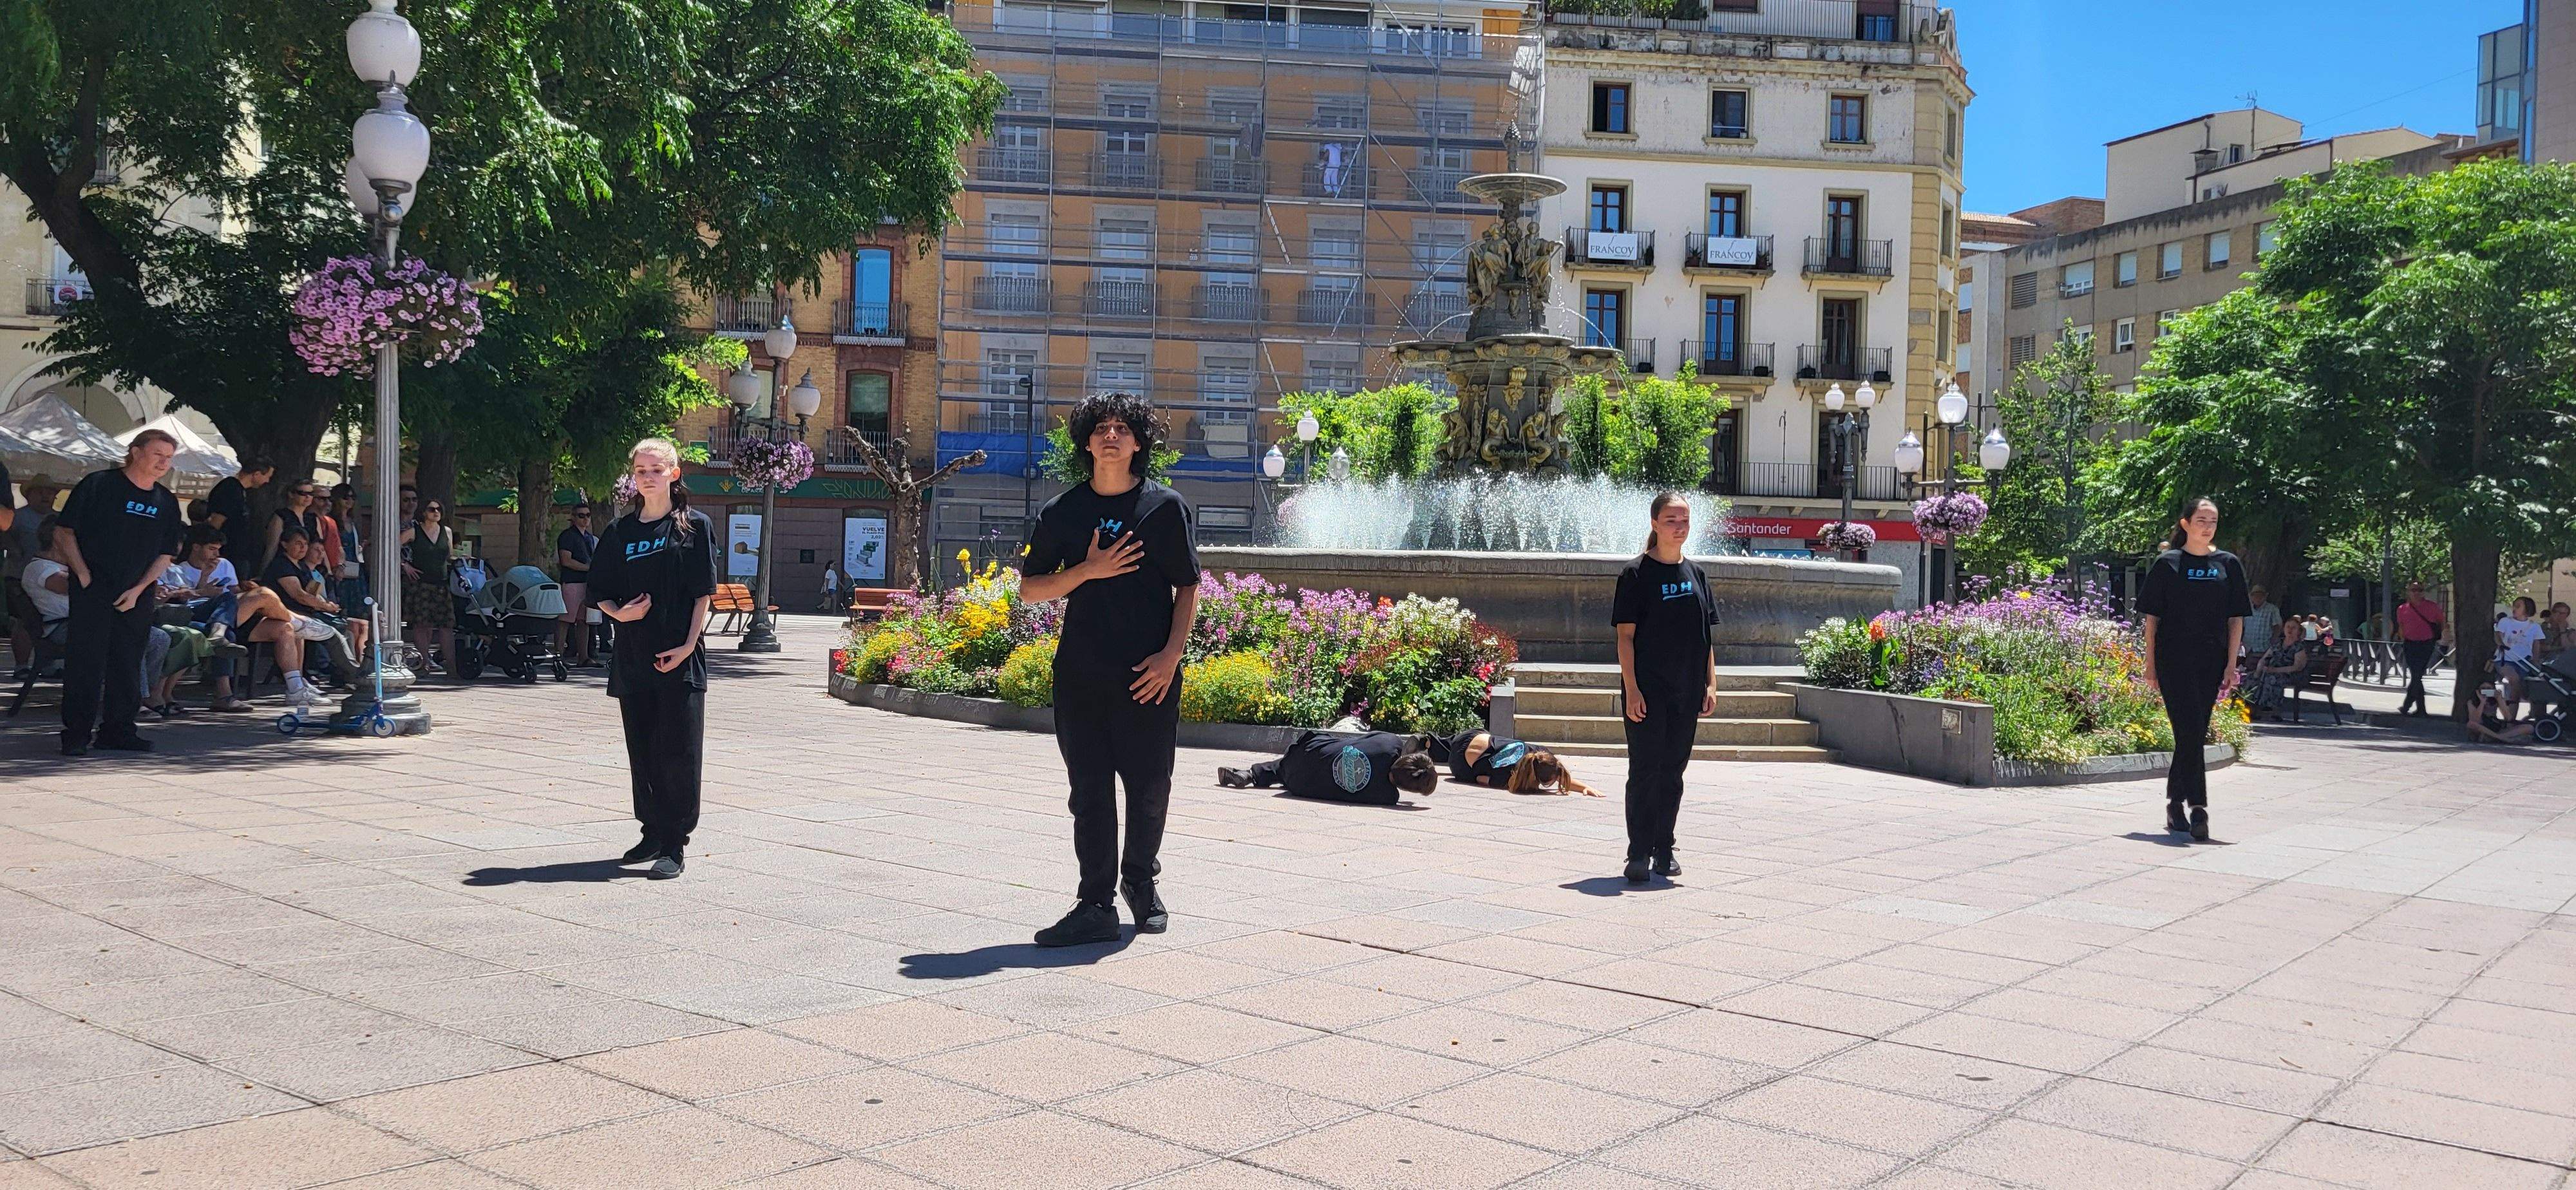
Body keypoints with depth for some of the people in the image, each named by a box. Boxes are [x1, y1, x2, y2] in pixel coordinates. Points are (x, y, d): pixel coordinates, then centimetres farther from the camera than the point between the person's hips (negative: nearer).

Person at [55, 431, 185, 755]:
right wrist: (83, 576, -10)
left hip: (138, 597, 5)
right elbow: (67, 532, -2)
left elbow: (166, 554, 11)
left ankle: (118, 730, 16)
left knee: (128, 664, 7)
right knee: (85, 661, -7)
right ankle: (76, 734, -2)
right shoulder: (99, 485, -2)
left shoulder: (166, 502, 11)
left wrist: (139, 589, -2)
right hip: (92, 591, -5)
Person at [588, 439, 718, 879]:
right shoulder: (621, 532, 11)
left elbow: (704, 595, -2)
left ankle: (675, 844, -1)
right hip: (632, 657, 4)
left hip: (679, 659, -4)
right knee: (641, 749, 10)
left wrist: (688, 645, -12)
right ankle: (653, 833, 22)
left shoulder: (695, 526, 1)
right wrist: (619, 612, -7)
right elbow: (601, 593, 14)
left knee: (679, 751, -5)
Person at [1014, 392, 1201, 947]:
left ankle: (1140, 880, 30)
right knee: (1089, 788, 2)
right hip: (1081, 672, 1)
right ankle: (1096, 906, 7)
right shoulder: (1062, 512, 7)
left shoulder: (1166, 506, 2)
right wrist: (1087, 570, -9)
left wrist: (1171, 655, -9)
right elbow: (1029, 589, 7)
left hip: (1149, 674, -1)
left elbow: (1187, 588, 3)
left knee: (1149, 785, 5)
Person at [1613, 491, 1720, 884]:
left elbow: (1705, 636, 14)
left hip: (1687, 690, 5)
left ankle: (1664, 850, 19)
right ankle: (1639, 855, 0)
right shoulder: (1636, 573, -5)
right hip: (1648, 690, -5)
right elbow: (1625, 635, -8)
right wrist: (1631, 689, -14)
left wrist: (1710, 684, 6)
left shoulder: (1695, 573, 11)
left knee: (1673, 771, 10)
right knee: (1645, 770, -5)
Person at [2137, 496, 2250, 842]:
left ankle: (2175, 804, 18)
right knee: (2190, 732, -12)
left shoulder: (2228, 564, 8)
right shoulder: (2167, 563, 2)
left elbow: (2236, 618, 8)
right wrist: (2150, 664, -1)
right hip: (2174, 661, -3)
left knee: (2193, 735, 7)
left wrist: (2231, 664, 0)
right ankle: (2198, 809, -14)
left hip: (2211, 663, 3)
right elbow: (2152, 616, 3)